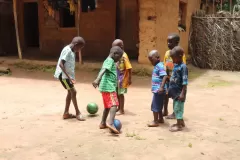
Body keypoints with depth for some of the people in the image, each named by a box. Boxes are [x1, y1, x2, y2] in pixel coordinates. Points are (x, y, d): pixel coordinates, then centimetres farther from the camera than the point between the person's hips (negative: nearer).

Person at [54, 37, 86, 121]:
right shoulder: (67, 50, -19)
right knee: (73, 92, -8)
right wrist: (68, 77, -27)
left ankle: (66, 113, 20)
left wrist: (71, 77, 16)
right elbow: (61, 64, -25)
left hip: (68, 74, 10)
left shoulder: (72, 51, 9)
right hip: (63, 75, -10)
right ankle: (78, 113, 2)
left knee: (70, 92, 12)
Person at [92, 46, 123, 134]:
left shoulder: (107, 61, 20)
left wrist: (99, 81, 45)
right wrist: (97, 79, -42)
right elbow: (103, 70, -28)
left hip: (106, 87, 10)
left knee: (107, 106, 17)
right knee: (114, 104, -18)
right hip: (109, 87, -10)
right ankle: (111, 123, -31)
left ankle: (103, 123, 25)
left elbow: (102, 71, 31)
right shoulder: (110, 61, -11)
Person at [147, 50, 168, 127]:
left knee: (155, 105, -3)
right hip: (156, 90, 10)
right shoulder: (157, 66, 13)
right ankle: (160, 119, 31)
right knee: (158, 105, 19)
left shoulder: (160, 66, -16)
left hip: (158, 90, -10)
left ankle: (155, 121, 6)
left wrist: (161, 87, -33)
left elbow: (165, 76, -26)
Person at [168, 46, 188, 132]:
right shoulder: (175, 65, 8)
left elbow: (185, 82, -20)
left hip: (179, 92, -9)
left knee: (178, 108, 1)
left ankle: (179, 125, 13)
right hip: (175, 92, 9)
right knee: (176, 108, 19)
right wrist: (170, 89, 18)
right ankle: (181, 122, 34)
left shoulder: (183, 67, -18)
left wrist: (183, 93, -22)